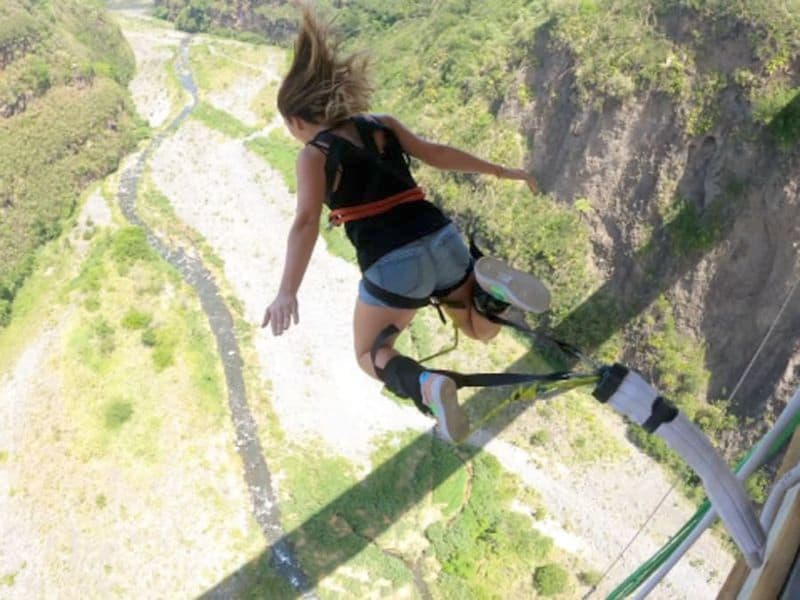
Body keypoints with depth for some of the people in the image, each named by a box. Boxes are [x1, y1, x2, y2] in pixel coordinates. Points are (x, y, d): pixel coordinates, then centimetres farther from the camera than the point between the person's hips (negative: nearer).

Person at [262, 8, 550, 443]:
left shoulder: (313, 155, 1)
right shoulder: (381, 125, 15)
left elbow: (306, 221, -12)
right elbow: (434, 153, 11)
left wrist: (287, 292, -22)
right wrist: (501, 171, 19)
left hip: (393, 267, -5)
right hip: (443, 241, 5)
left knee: (371, 356, 20)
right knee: (483, 330, 28)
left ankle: (426, 386, -14)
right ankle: (490, 285, -8)